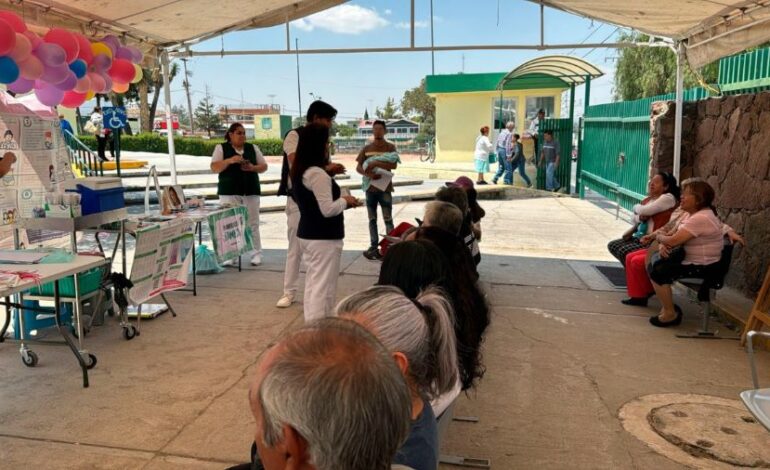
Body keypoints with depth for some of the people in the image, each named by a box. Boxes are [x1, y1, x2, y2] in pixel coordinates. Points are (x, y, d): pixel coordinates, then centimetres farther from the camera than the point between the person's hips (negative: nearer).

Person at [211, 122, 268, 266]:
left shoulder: (252, 148, 11)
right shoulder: (221, 148, 3)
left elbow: (264, 166, 11)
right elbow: (214, 168, -6)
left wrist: (253, 167, -10)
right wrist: (229, 160, -21)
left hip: (251, 191, 2)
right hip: (229, 192, -2)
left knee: (253, 223, 2)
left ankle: (256, 254, 8)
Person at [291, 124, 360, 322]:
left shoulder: (300, 172, 10)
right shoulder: (317, 174, -20)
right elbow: (328, 210, -22)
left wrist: (342, 201, 11)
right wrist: (345, 201, -4)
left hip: (308, 234, 10)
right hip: (323, 238, -10)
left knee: (313, 284, 16)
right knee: (322, 287, -3)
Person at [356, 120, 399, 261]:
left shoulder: (390, 147, 0)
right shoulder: (366, 148, 8)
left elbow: (394, 165, -14)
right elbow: (358, 167, 3)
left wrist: (375, 163, -20)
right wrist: (368, 173, -16)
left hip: (385, 188, -4)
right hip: (370, 187, 4)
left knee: (388, 219, -3)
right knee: (372, 219, 8)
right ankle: (374, 247, 14)